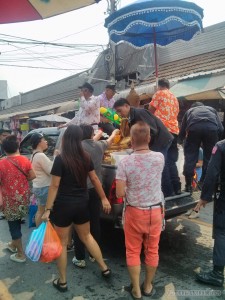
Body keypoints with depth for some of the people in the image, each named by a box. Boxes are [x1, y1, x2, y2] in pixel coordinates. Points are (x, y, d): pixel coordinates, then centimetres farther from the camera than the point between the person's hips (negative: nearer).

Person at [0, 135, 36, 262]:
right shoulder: (25, 160, -5)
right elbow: (32, 176, -1)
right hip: (24, 195, 5)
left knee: (13, 224, 8)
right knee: (16, 221, 24)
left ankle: (20, 254, 18)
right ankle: (13, 244, 43)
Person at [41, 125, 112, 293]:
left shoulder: (60, 159, -15)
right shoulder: (86, 157, 0)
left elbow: (54, 186, -15)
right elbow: (94, 179, 7)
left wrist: (48, 209, -9)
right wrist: (104, 198, 16)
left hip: (64, 205, -5)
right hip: (82, 203, 5)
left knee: (62, 243, 12)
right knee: (86, 236, 24)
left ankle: (62, 282, 26)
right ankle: (105, 269, 31)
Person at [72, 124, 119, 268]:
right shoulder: (99, 145, 0)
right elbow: (111, 140, 23)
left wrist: (98, 135, 33)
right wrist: (115, 132, 47)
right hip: (95, 189, 4)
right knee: (95, 222, 15)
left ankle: (80, 258, 15)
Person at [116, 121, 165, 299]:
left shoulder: (125, 162, -19)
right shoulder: (160, 158, -11)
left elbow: (120, 193, -16)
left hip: (134, 212, -2)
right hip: (155, 211, 3)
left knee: (133, 252, 15)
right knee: (152, 250, 19)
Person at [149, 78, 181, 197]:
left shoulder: (159, 93, 4)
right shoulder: (174, 98, 23)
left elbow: (151, 110, 4)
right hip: (174, 131, 7)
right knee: (171, 161, 14)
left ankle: (168, 191, -6)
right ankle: (176, 188, 14)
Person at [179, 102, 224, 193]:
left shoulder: (189, 111, 38)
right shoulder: (212, 109, 38)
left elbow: (182, 131, 33)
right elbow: (221, 129, 24)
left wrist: (180, 140, 52)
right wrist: (217, 142, 38)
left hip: (194, 127, -1)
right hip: (212, 127, 1)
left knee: (190, 156, 10)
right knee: (210, 157, 15)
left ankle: (188, 185, 11)